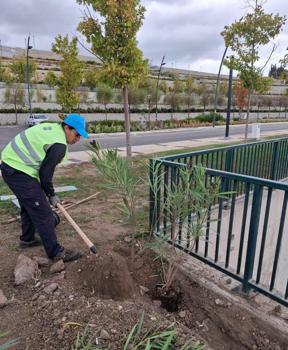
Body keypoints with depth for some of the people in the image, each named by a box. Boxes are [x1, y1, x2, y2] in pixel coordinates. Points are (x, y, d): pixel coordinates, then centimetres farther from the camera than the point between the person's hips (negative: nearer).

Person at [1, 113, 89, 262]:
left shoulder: (52, 127, 10)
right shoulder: (59, 145, -20)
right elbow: (45, 173, -16)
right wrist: (51, 195, -1)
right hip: (19, 172, -11)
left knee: (29, 205, 26)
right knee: (43, 212, -5)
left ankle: (27, 239, 43)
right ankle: (56, 252, 4)